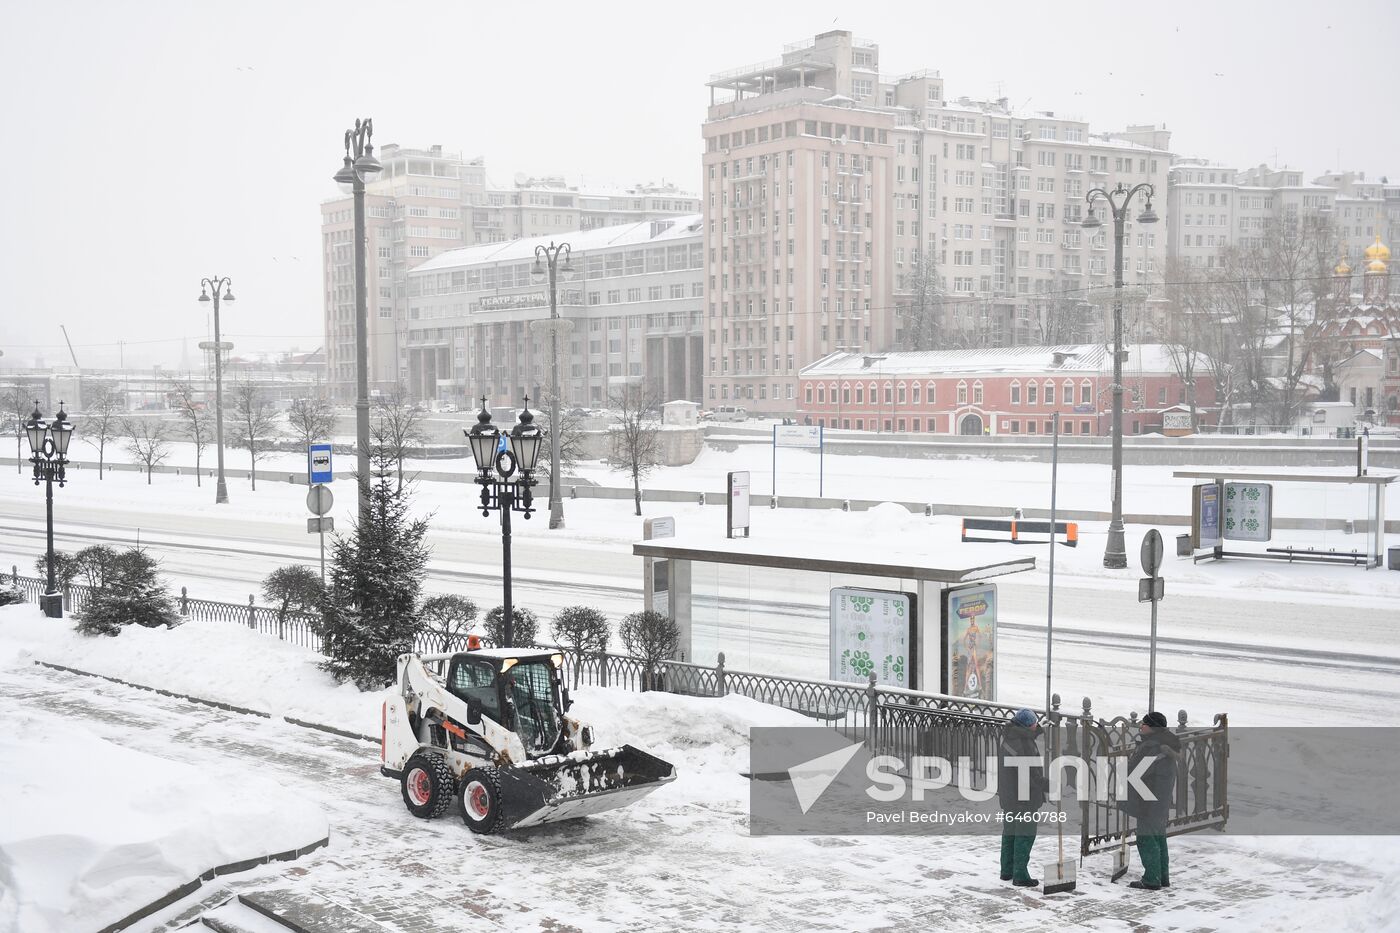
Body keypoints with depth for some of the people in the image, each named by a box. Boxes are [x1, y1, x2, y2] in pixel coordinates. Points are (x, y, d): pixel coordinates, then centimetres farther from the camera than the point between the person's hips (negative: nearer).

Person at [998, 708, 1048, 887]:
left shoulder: (1005, 739, 5)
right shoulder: (1025, 744, -22)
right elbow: (1032, 773, -21)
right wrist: (1048, 786, -10)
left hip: (1007, 796, 9)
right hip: (1024, 798, -9)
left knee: (1009, 832, 17)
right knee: (1025, 834, 0)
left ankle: (1007, 871, 26)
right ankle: (1020, 875, 2)